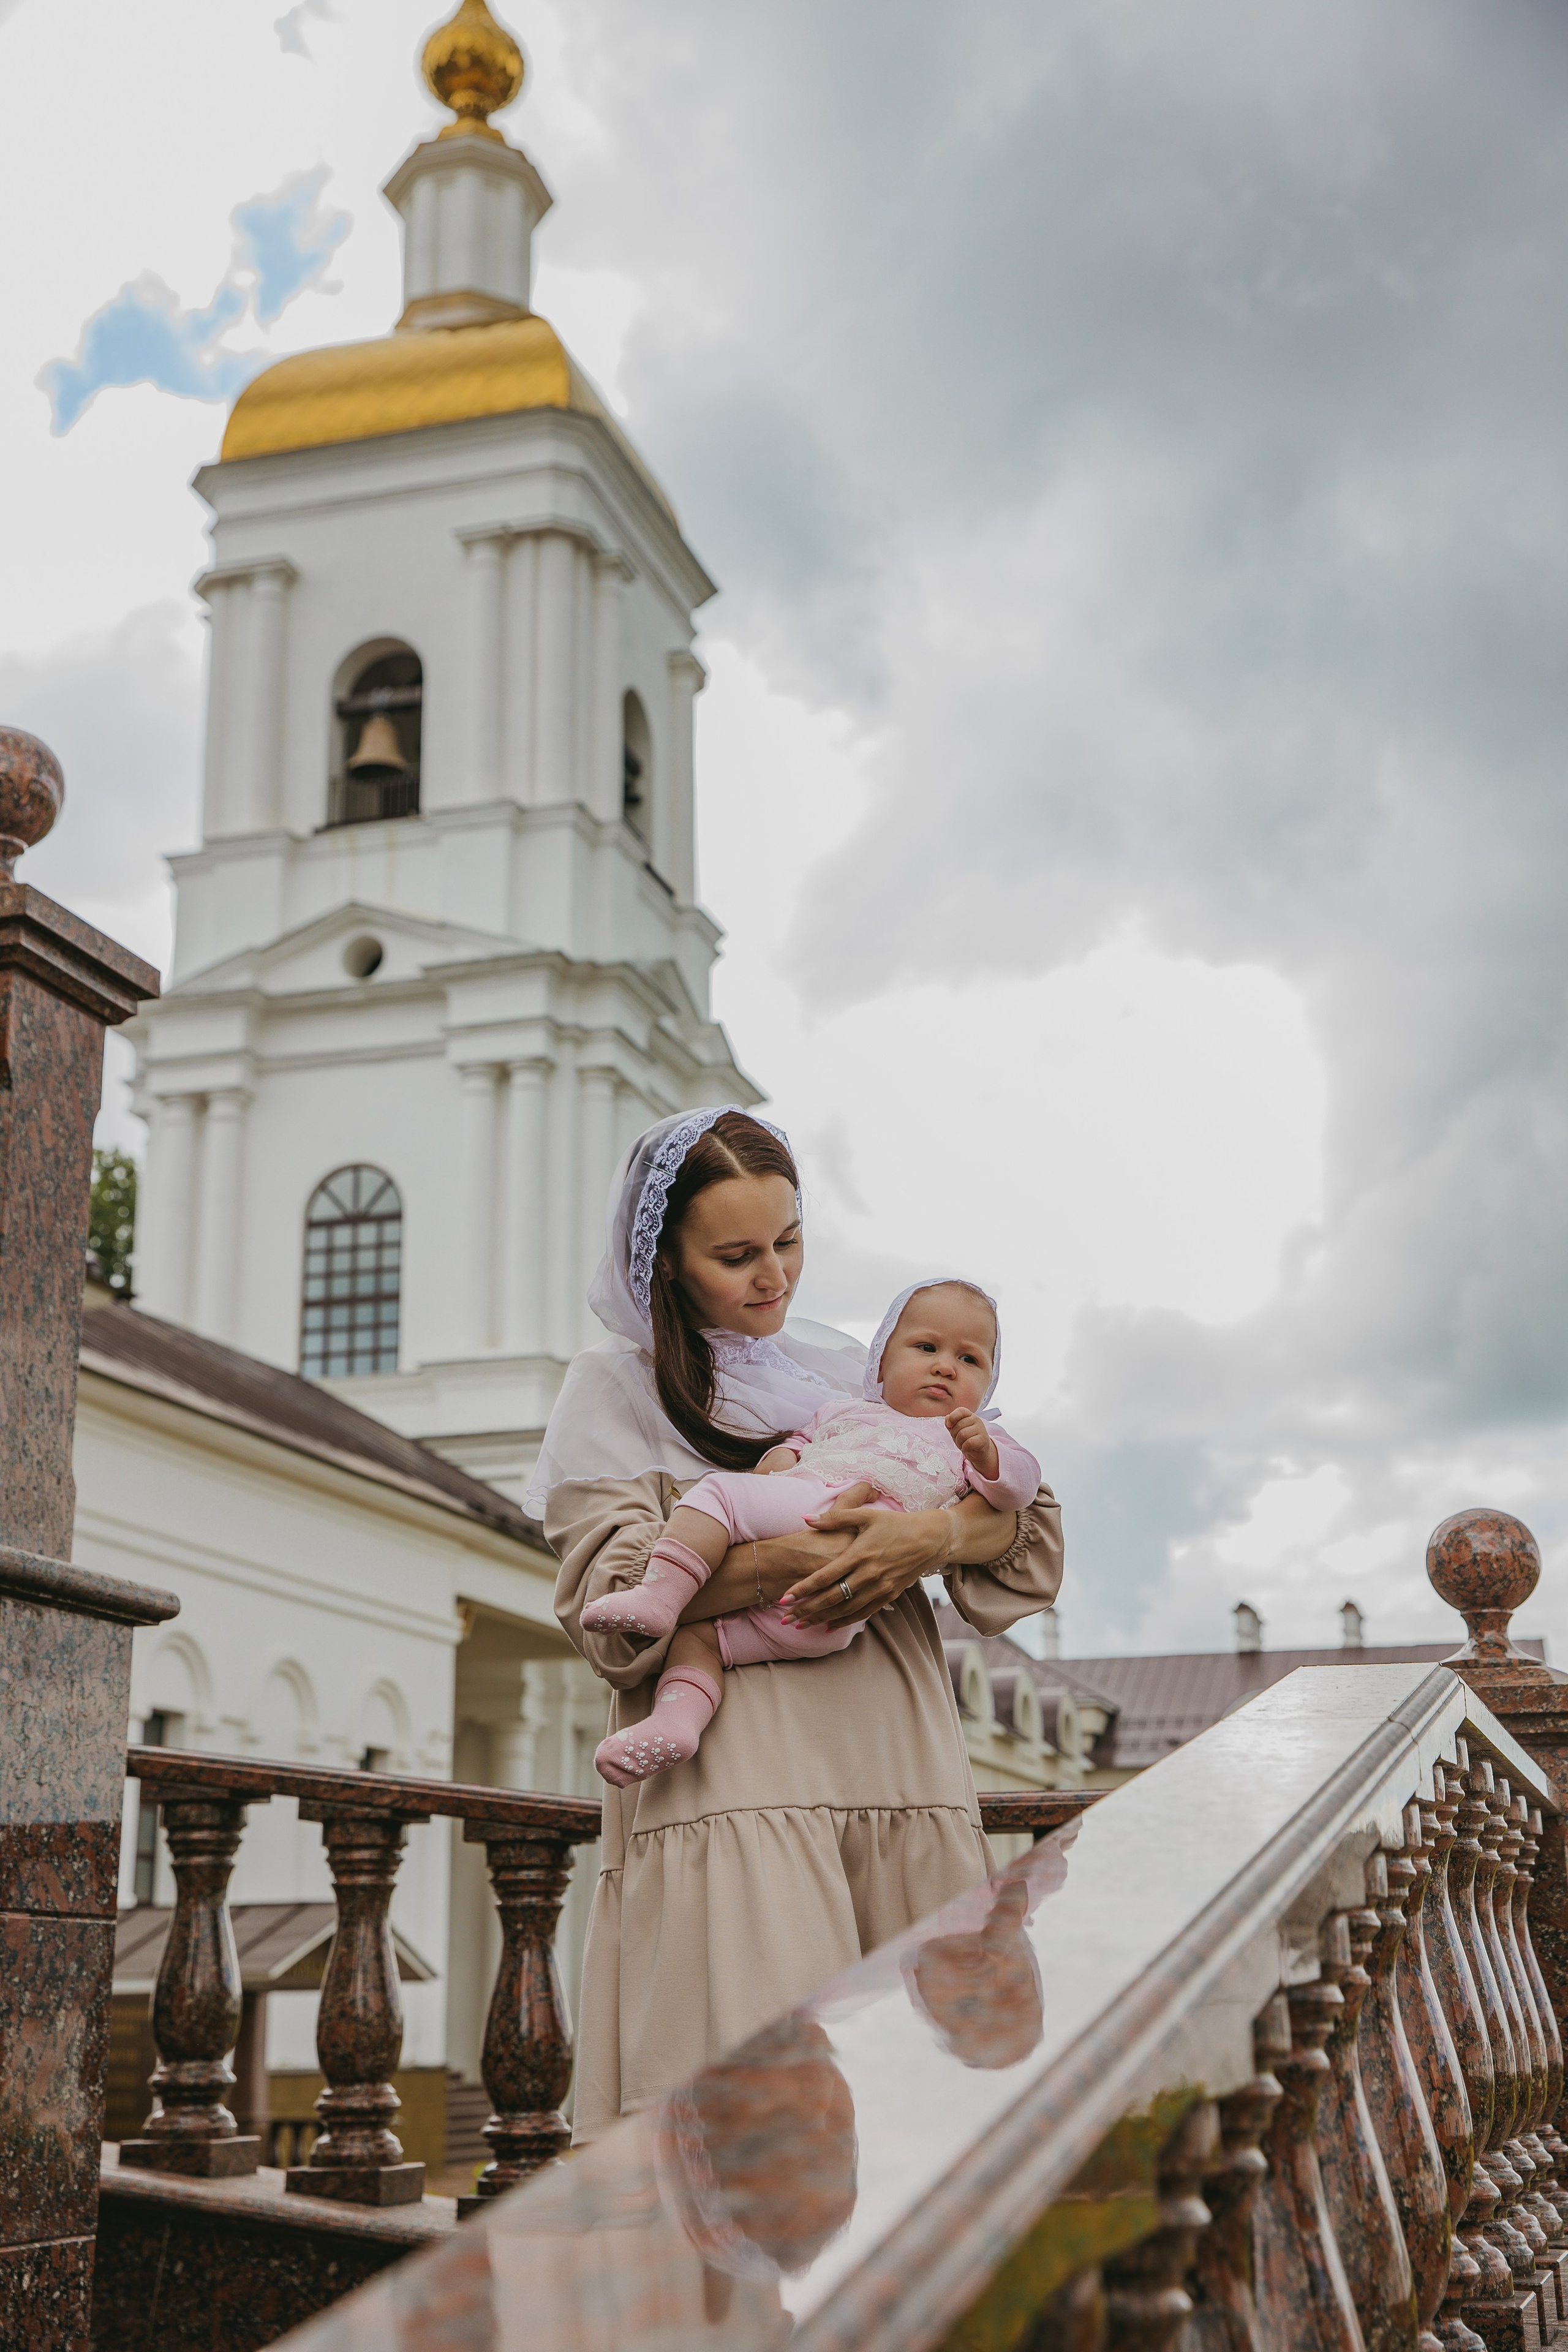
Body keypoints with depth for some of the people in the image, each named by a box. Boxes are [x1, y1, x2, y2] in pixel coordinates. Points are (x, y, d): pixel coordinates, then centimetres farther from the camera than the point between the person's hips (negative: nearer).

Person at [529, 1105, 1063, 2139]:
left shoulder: (850, 1369, 20)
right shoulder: (617, 1385, 8)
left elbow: (1029, 1523, 14)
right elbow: (611, 1597, -6)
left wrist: (933, 1536, -9)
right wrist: (800, 1555, -16)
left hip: (902, 1775, 4)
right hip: (729, 1779, -4)